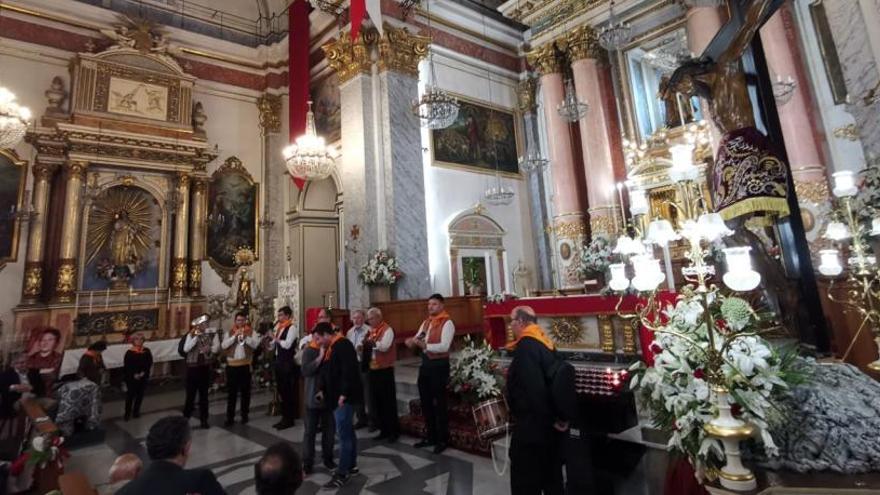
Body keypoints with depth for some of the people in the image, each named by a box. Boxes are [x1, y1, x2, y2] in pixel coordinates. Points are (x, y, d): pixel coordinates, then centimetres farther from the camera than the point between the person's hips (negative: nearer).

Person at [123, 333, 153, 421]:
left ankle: (136, 411, 25)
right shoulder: (129, 352, -10)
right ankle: (127, 413, 15)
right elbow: (126, 366, -9)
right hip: (131, 378, -3)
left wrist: (143, 373, -11)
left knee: (140, 395, 11)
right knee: (130, 395, 2)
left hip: (143, 377, 3)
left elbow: (150, 363, 1)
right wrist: (134, 375, -17)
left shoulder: (146, 351, -1)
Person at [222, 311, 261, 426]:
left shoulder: (251, 332, 3)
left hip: (245, 364, -1)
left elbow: (256, 344, -10)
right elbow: (223, 345, -3)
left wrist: (245, 337, -20)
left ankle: (244, 415, 18)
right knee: (231, 392, 5)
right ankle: (230, 417, 11)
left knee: (245, 391, 7)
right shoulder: (230, 332, 9)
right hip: (232, 365, 1)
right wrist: (234, 336, -13)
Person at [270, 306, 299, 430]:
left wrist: (276, 339, -12)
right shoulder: (278, 327, 11)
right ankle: (284, 417, 27)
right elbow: (273, 345, 13)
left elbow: (287, 344, -23)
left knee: (288, 391, 1)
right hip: (279, 361, 8)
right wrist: (272, 339, -6)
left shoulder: (291, 328, -12)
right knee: (281, 390, 15)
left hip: (288, 362, -8)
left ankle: (290, 419, 13)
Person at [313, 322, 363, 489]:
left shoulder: (343, 345, -19)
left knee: (343, 433, -3)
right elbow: (326, 370, 21)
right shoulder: (330, 348, 13)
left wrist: (344, 394, -24)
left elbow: (349, 371, -25)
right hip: (336, 396, 10)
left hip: (345, 397, -10)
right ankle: (351, 465, 30)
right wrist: (323, 390, 13)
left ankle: (342, 473, 5)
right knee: (347, 431, 18)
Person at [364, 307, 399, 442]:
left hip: (385, 370, -8)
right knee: (376, 402, 12)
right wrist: (364, 347, -6)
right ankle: (383, 430, 24)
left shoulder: (387, 330, -10)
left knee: (388, 401, 0)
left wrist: (373, 342, -36)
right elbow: (369, 347, 14)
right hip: (373, 369, 8)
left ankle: (394, 431, 11)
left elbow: (385, 346, -22)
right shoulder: (371, 331, 13)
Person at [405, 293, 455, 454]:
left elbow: (444, 346, -24)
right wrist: (412, 341, -13)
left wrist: (424, 345, -31)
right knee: (425, 402, 16)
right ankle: (431, 437, 32)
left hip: (439, 364, -8)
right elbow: (417, 339, 10)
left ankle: (443, 439, 20)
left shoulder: (447, 323, -13)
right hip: (425, 363, 8)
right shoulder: (426, 322, 12)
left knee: (440, 403, 4)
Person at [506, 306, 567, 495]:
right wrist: (558, 416, 11)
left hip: (532, 425, -9)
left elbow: (534, 388, -27)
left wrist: (550, 418, -18)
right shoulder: (545, 343, 8)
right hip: (550, 426, 9)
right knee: (551, 476, 21)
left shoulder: (526, 346, -21)